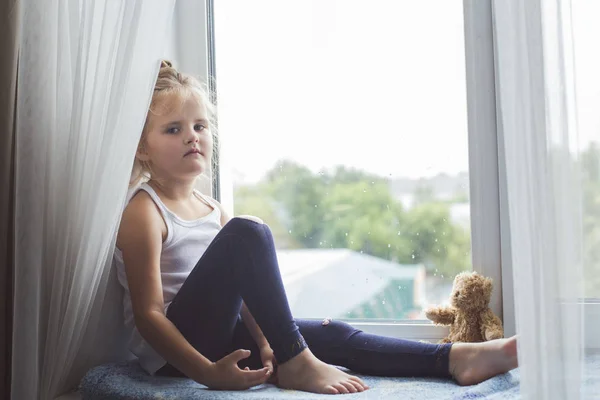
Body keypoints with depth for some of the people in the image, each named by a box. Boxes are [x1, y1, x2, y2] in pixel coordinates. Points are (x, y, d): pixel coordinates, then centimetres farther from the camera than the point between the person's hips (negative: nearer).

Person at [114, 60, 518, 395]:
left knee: (331, 335, -9)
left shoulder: (211, 209, 14)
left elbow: (242, 289, 8)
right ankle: (296, 363, -24)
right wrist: (208, 373, -26)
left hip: (220, 338, 8)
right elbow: (148, 315, -17)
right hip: (175, 353, -7)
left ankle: (454, 358, -16)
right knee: (247, 233, -27)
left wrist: (264, 343, -9)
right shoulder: (143, 211, -10)